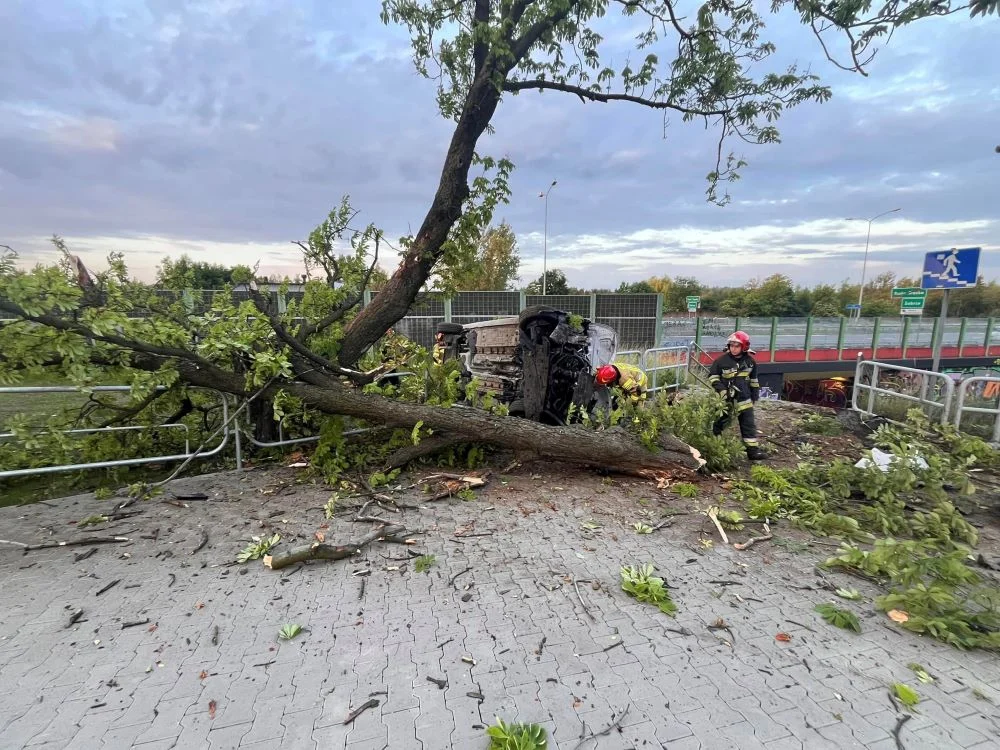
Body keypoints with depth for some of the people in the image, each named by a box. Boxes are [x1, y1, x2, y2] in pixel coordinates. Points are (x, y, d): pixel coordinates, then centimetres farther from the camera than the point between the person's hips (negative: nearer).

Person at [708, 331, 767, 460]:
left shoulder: (750, 362, 2)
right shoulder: (722, 360, -9)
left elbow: (753, 380, 14)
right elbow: (712, 376, -3)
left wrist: (754, 396, 15)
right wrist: (721, 390, -15)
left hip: (744, 398, 2)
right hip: (726, 398, -2)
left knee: (749, 424, 0)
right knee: (720, 422, 9)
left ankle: (753, 449, 4)